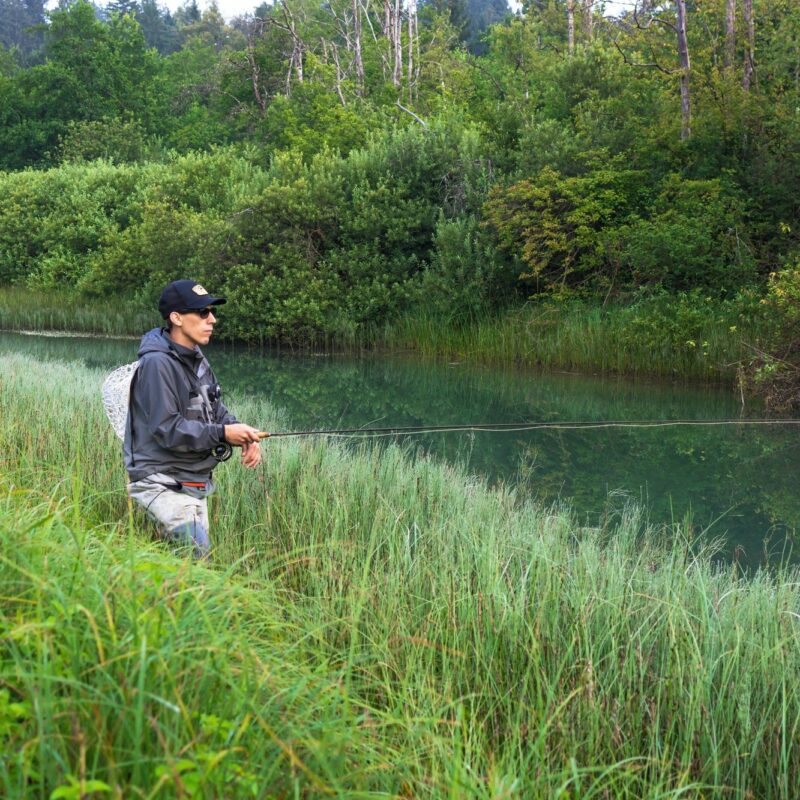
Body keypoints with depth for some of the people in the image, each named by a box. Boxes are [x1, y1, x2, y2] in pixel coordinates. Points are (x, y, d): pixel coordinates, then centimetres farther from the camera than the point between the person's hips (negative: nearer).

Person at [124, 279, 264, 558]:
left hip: (195, 482, 9)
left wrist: (244, 436, -7)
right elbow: (167, 430, -23)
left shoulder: (197, 360, 12)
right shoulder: (157, 364, -17)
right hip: (161, 481, -9)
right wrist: (223, 433, -25)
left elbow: (217, 412, 14)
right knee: (198, 553, -23)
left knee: (198, 551, 13)